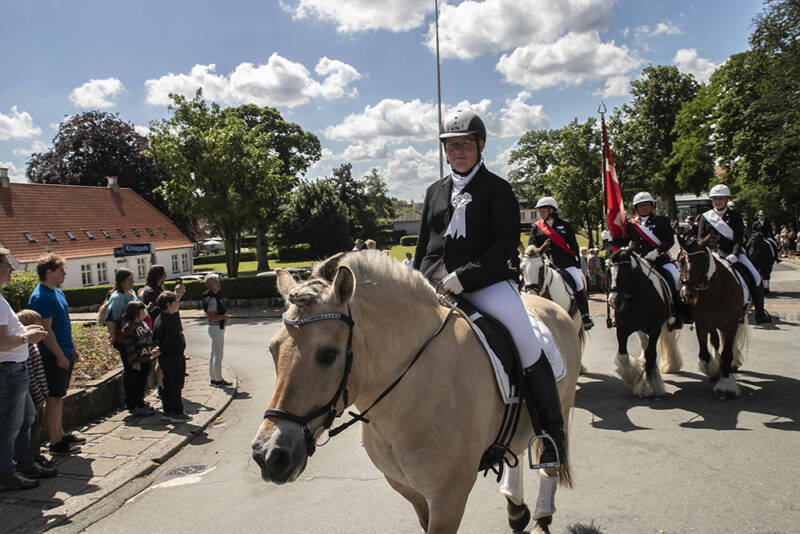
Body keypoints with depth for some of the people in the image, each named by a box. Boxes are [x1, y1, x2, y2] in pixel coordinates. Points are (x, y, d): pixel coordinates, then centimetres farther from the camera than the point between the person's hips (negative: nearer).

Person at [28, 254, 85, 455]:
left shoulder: (58, 292, 13)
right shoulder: (41, 297, -18)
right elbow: (46, 330, -21)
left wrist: (72, 348, 21)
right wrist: (60, 355, -21)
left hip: (64, 353, 10)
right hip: (54, 356, -9)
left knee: (59, 396, 17)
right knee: (54, 398, -2)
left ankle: (60, 434, 27)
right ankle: (55, 443, 6)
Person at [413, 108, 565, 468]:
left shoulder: (496, 188, 3)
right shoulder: (435, 191, 17)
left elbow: (507, 243, -8)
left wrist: (464, 276, -17)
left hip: (485, 281, -5)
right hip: (434, 284, 5)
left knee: (526, 344, -22)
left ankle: (552, 430, -3)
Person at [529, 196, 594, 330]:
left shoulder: (564, 225, 11)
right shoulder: (536, 227, 13)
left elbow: (573, 246, 11)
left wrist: (577, 264, 6)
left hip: (565, 262, -1)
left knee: (578, 283, -15)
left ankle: (585, 316, -6)